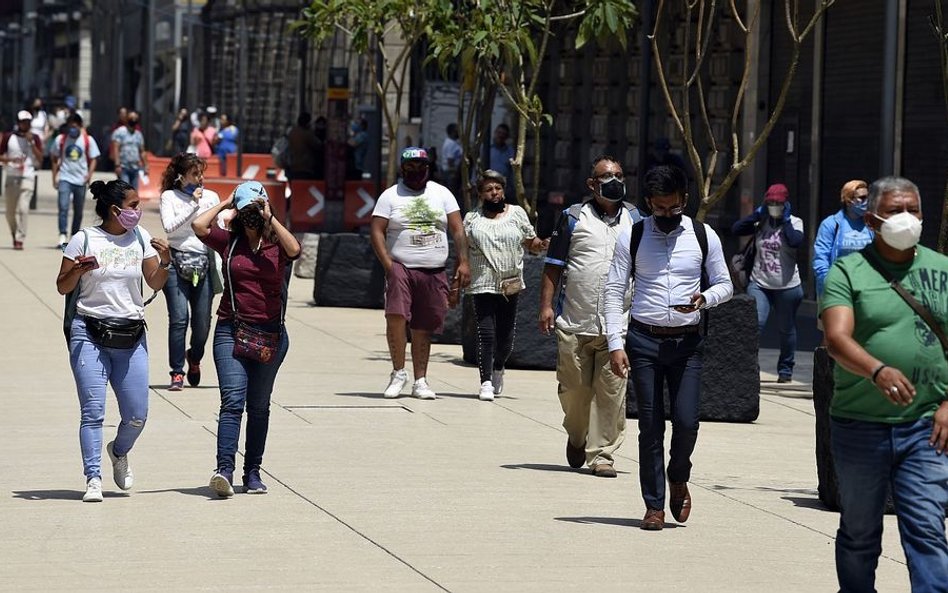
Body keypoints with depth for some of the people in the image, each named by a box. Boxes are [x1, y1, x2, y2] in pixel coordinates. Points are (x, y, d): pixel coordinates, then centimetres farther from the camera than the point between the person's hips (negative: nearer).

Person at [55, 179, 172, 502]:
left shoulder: (141, 238, 8)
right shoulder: (84, 240, -2)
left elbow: (156, 283, 10)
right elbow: (62, 287, 3)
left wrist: (165, 261, -8)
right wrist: (79, 270, -17)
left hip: (131, 338, 3)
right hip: (90, 334, -3)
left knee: (137, 415, 3)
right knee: (93, 411, -10)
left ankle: (119, 452, 34)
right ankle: (93, 479, -6)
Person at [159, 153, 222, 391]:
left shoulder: (211, 197, 11)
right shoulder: (169, 197, 2)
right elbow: (169, 226, -12)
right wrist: (193, 204, -11)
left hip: (204, 263, 3)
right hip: (177, 262, -3)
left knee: (202, 322, 2)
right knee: (179, 318, -12)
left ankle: (194, 358, 32)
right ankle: (177, 373, -5)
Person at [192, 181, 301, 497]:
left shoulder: (277, 244, 5)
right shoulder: (229, 241, 5)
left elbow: (294, 249, -18)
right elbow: (198, 225, -9)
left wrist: (270, 218, -10)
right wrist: (224, 204, 3)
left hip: (271, 335, 1)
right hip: (232, 331, -1)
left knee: (259, 406, 10)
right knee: (232, 401, -14)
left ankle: (252, 472, 18)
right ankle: (225, 470, -23)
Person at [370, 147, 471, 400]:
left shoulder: (442, 194, 12)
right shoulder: (390, 196, 5)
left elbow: (457, 230, 9)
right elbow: (377, 232, -1)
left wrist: (463, 262, -3)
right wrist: (388, 265, -13)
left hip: (434, 272, 3)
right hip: (401, 267, -2)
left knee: (423, 327, 5)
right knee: (396, 315, -22)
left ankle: (420, 381, 11)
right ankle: (398, 372, -11)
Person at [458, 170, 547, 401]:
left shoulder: (517, 213, 8)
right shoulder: (472, 219, 7)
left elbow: (530, 241, 11)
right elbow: (462, 253, 8)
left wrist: (541, 245, -13)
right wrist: (456, 284, 5)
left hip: (510, 285, 2)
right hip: (482, 284, -1)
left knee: (505, 335, 7)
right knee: (486, 334, -10)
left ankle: (498, 368, 35)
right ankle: (486, 382, -8)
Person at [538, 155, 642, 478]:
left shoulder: (635, 219, 12)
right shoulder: (573, 218, 5)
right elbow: (553, 266, 5)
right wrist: (546, 305, -4)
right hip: (574, 321, -1)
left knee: (611, 391, -4)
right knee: (574, 388, 6)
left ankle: (602, 453, 1)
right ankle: (577, 436, 32)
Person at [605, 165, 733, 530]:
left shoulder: (703, 237, 3)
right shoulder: (632, 237, 0)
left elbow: (724, 285, 10)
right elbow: (614, 291, 1)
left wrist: (703, 298, -14)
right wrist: (615, 344, -7)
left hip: (686, 341, 1)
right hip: (644, 339, 0)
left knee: (687, 422, -7)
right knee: (650, 425, 1)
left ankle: (678, 479, 23)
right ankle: (654, 505, 9)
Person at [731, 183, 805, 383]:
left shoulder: (794, 223, -1)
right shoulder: (760, 222, 5)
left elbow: (796, 241, -22)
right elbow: (736, 229, -6)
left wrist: (785, 220, -12)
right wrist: (758, 214, -6)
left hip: (787, 286, -1)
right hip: (759, 284, 1)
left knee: (786, 329, 12)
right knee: (754, 324, -16)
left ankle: (785, 370, 27)